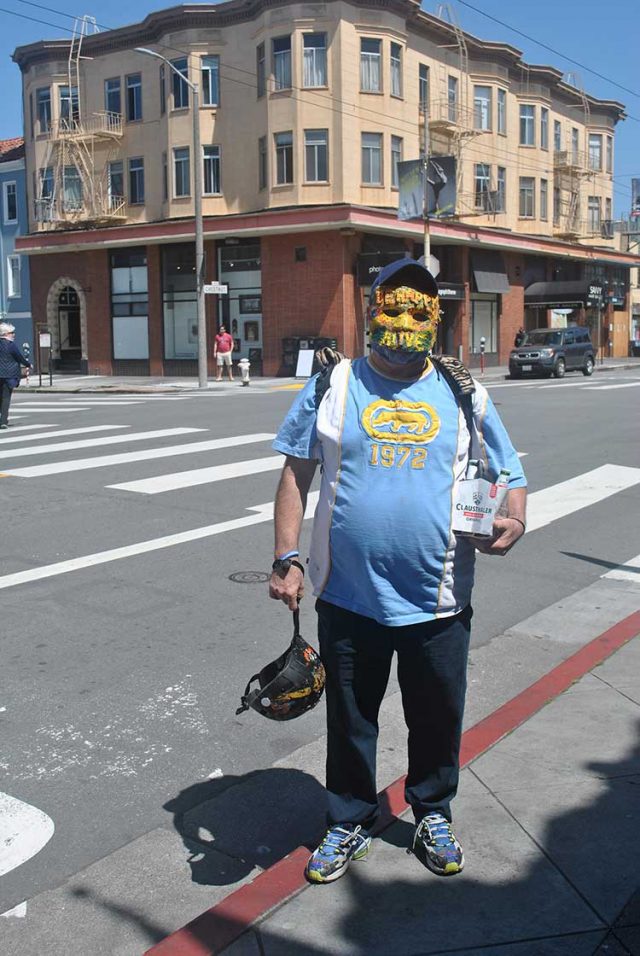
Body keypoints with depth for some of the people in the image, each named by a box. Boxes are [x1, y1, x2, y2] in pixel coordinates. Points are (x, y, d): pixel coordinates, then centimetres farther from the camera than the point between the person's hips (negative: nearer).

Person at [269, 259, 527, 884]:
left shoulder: (464, 396, 4)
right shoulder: (332, 386, 2)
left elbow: (510, 478, 10)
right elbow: (295, 474, 3)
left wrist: (513, 520, -12)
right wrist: (286, 559, -5)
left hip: (437, 604, 1)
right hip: (348, 598, 0)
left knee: (437, 720, 16)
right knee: (348, 721, 15)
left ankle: (433, 816, 42)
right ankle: (349, 823, 38)